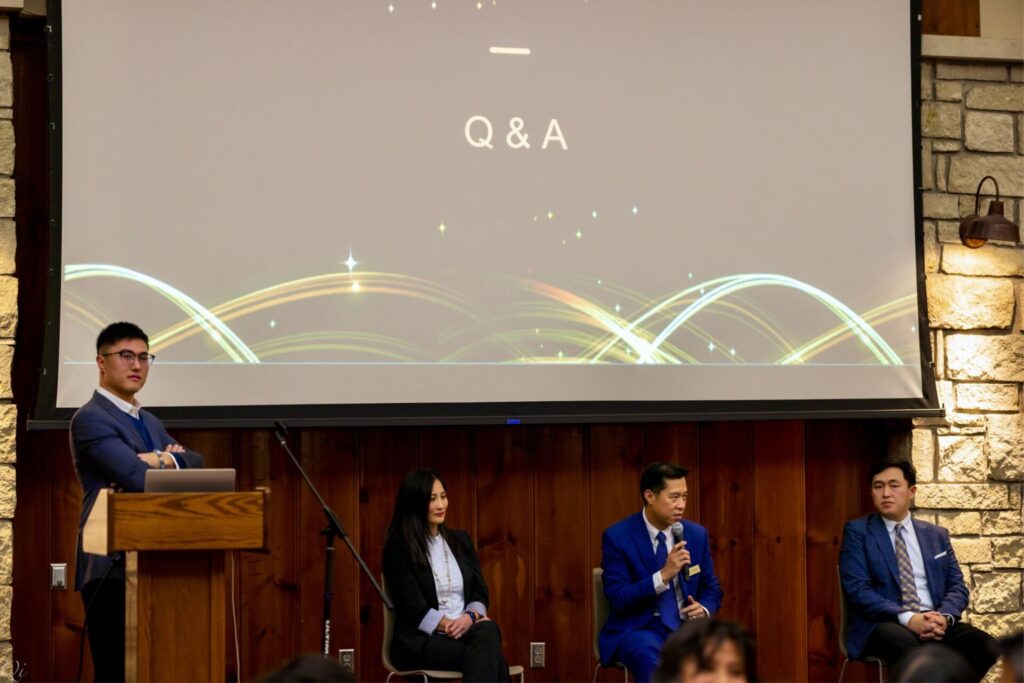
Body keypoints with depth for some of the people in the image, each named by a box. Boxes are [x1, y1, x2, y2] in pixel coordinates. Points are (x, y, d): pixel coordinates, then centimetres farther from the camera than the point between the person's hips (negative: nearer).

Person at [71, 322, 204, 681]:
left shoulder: (150, 423, 21)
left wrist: (163, 460, -12)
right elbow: (139, 478, -20)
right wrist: (174, 462, -3)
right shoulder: (91, 418, -9)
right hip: (112, 569, -8)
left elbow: (196, 463, 8)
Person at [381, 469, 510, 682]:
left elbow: (480, 593, 13)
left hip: (466, 629, 5)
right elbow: (414, 609, -9)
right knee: (490, 657, -34)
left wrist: (470, 617, -10)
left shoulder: (460, 539, 16)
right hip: (422, 640, -5)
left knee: (488, 630, -35)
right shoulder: (398, 548, -3)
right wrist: (451, 625, -17)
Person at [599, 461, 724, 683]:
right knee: (649, 655, -39)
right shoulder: (617, 537, -7)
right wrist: (663, 575, -24)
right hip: (639, 628, -4)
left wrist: (704, 609, -8)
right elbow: (617, 599, -13)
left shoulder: (697, 534, 7)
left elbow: (712, 589, 16)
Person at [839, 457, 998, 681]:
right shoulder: (858, 531, 6)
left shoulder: (937, 535, 19)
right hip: (883, 624, -4)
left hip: (935, 622, 4)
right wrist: (907, 618, -18)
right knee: (907, 646, -40)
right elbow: (858, 589, -5)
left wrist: (944, 616, -11)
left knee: (986, 646, -26)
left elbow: (957, 586, 14)